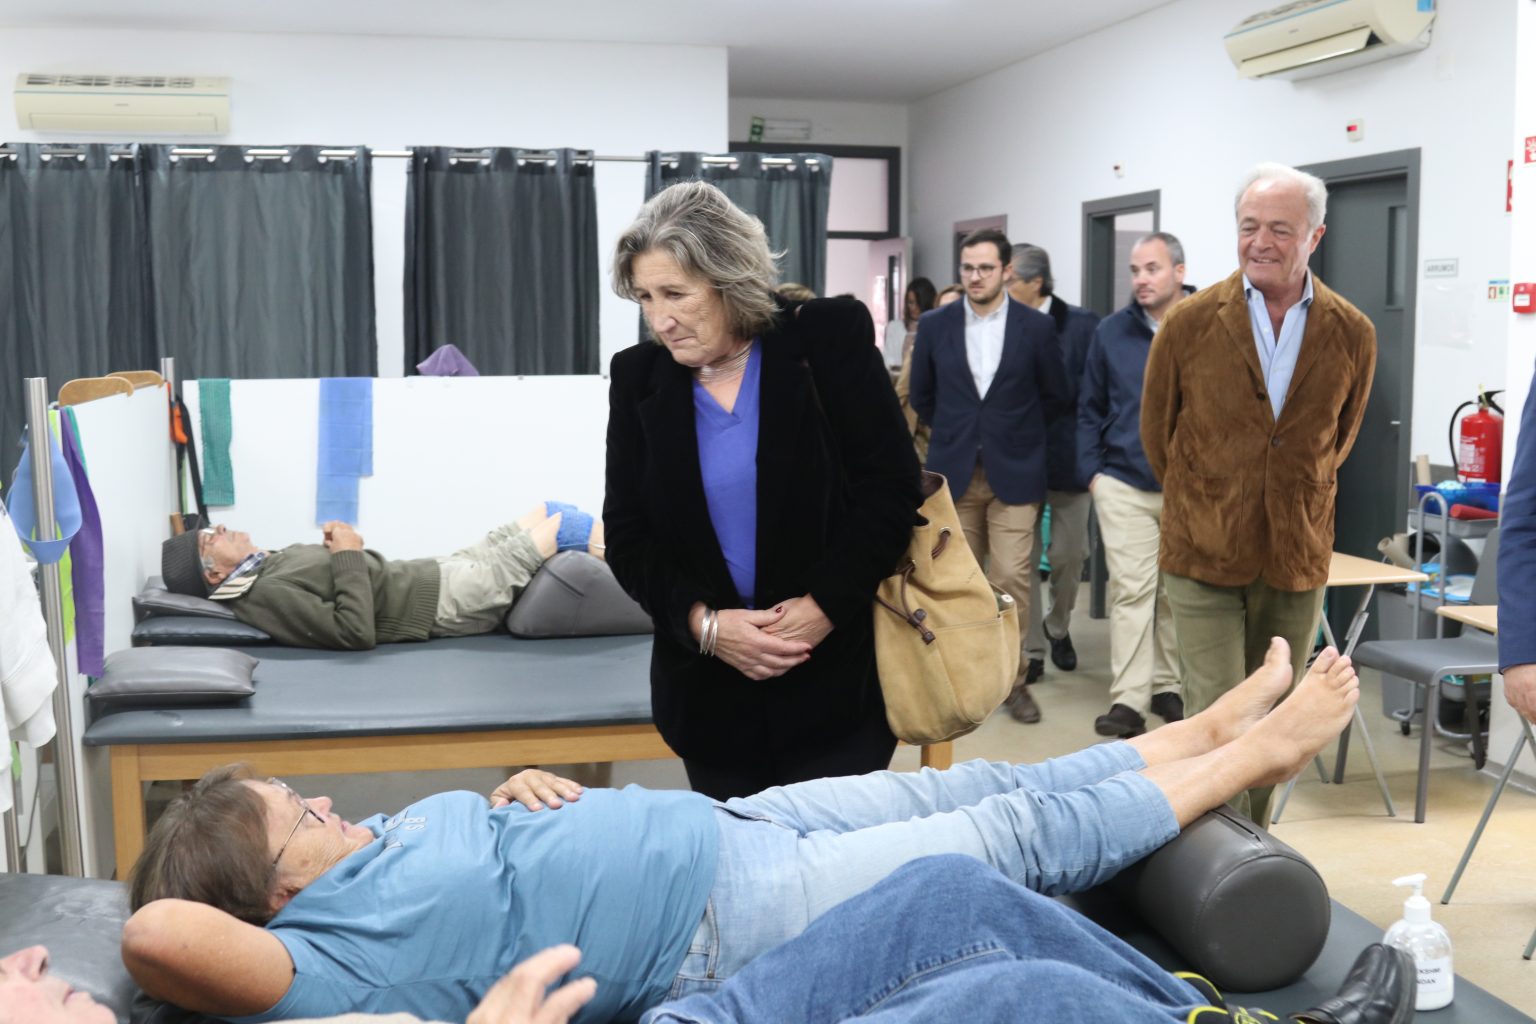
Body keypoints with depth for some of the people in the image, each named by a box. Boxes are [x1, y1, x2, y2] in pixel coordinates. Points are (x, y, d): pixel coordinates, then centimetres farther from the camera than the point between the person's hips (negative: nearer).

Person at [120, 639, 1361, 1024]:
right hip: (724, 914, -8)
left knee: (983, 784, 13)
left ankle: (1218, 729, 32)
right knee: (1027, 833, 3)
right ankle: (1255, 759, 22)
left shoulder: (387, 838, 2)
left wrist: (518, 787, 0)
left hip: (722, 824, 8)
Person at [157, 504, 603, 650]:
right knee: (562, 524, -3)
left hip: (437, 575, 9)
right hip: (445, 602, -9)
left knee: (549, 511, 10)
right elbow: (356, 632, -28)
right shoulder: (264, 596, -21)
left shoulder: (267, 567, 8)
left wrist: (345, 553, 2)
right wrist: (349, 557, -20)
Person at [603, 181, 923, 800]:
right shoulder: (638, 376, 2)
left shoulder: (829, 338, -6)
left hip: (837, 679, -2)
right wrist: (702, 623, -13)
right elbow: (626, 535, 3)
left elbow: (890, 489, -7)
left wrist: (825, 605, -16)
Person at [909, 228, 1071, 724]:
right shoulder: (934, 326, 2)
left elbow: (1056, 395, 9)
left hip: (1014, 473, -1)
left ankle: (1012, 679, 8)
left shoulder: (1037, 326, -1)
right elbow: (922, 395, 14)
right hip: (954, 473, 2)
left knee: (1011, 580, -4)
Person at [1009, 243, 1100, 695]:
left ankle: (1058, 627, 34)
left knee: (1068, 555, 8)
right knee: (1023, 560, 4)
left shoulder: (1081, 324, -5)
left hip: (1066, 455, -1)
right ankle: (1031, 649, 14)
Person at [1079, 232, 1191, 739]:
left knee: (1178, 591, 10)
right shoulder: (1112, 332, 2)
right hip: (1123, 484, 0)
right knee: (1131, 588, -4)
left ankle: (1168, 686, 24)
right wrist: (1091, 471, 1)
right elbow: (1090, 409, 9)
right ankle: (1127, 699, -2)